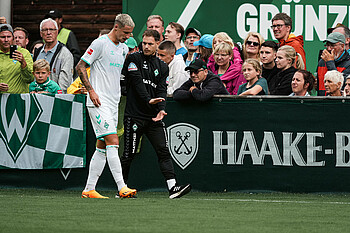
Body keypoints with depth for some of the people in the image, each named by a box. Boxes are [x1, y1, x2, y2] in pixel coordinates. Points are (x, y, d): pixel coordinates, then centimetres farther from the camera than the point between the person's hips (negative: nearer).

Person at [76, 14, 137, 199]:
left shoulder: (124, 49, 15)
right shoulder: (100, 44, -9)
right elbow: (80, 67, -9)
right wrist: (91, 90, -15)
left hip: (113, 103, 8)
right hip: (99, 102, -8)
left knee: (102, 147, 7)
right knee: (113, 142, -16)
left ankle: (89, 190, 11)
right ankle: (122, 187, -21)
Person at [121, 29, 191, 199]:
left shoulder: (162, 67, 14)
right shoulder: (133, 59, 1)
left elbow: (162, 90, 4)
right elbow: (137, 82, -11)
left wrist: (161, 109, -14)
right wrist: (148, 100, -24)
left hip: (154, 117, 4)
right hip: (135, 115, -4)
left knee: (163, 151, -6)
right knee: (129, 154, 0)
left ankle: (173, 188, -13)